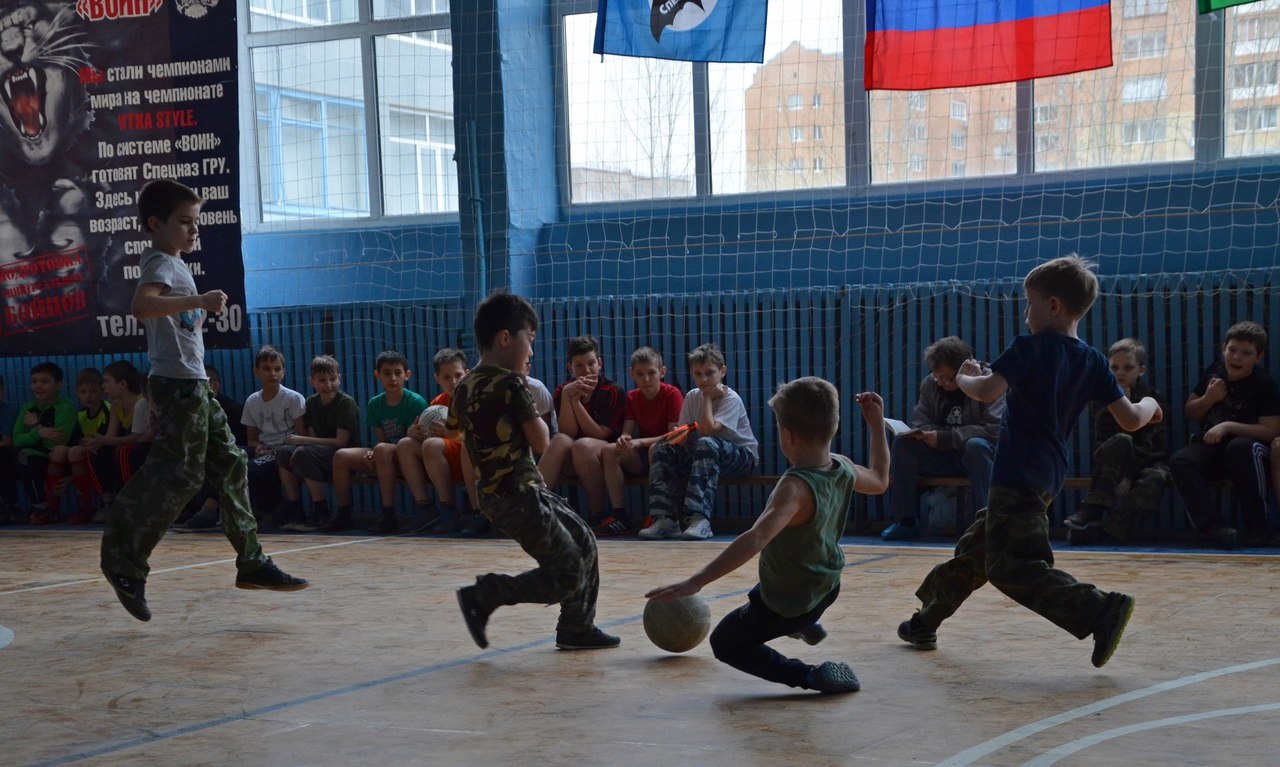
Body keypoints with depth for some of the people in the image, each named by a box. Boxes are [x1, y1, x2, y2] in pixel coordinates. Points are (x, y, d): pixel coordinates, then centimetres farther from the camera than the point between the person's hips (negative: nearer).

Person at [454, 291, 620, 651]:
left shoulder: (465, 386, 7)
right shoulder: (511, 383, -17)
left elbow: (451, 428, 23)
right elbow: (540, 441, -14)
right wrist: (535, 415, 4)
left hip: (494, 492, 9)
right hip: (518, 496, -9)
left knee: (583, 541, 19)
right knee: (568, 577, -3)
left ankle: (578, 628, 25)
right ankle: (483, 596, -3)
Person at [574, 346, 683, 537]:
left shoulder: (672, 395, -7)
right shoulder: (632, 397, 10)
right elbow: (627, 432, 3)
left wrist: (640, 442, -22)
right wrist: (623, 440, -22)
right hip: (641, 457, 5)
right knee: (610, 450, -19)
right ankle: (620, 516, -23)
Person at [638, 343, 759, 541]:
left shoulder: (731, 399, -15)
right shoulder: (692, 397, 3)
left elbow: (708, 430, -29)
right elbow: (684, 435, 2)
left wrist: (708, 398, -17)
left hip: (743, 456, -6)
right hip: (704, 454, 6)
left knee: (706, 444, -38)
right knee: (662, 449, -14)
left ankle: (699, 519, -48)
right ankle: (664, 519, -23)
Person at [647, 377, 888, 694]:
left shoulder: (796, 487, -35)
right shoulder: (843, 469, -13)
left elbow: (756, 539, -48)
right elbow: (879, 481, 11)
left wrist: (697, 581, -52)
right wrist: (877, 423, 16)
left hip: (788, 605, -8)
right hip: (827, 588, 8)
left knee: (724, 644, 14)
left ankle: (810, 676, 0)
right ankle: (808, 627, 56)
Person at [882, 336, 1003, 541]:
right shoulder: (930, 384, 2)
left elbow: (993, 430, -21)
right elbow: (918, 422, 5)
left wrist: (945, 438, -25)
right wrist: (926, 434, -21)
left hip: (978, 455, -5)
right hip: (943, 458, 5)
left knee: (976, 446, -37)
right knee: (903, 444, -16)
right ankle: (905, 522, -11)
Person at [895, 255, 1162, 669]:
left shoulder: (1029, 348, -12)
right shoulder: (1092, 361, 8)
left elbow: (987, 391, -24)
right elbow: (1130, 420, 6)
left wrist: (964, 377, -1)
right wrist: (1149, 405, 29)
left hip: (1018, 476, -10)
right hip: (1048, 476, 10)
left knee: (1011, 566, -14)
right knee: (975, 549, 22)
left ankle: (1101, 611, -25)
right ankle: (925, 623, 36)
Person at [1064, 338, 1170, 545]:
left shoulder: (1152, 398, -6)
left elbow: (1147, 444, -15)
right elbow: (1100, 442, -6)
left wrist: (1128, 477, -25)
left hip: (1146, 460, -1)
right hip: (1112, 463, 1)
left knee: (1155, 478, -36)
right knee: (1121, 440, -33)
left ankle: (1109, 527, -40)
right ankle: (1092, 511, -36)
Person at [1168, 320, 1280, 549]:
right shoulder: (1214, 372, 7)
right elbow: (1190, 414, 16)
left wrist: (1228, 426, -22)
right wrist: (1208, 399, -6)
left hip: (1245, 444, -4)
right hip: (1210, 448, 5)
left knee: (1241, 447, -40)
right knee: (1180, 461, -26)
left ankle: (1256, 527, -28)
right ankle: (1214, 526, -34)